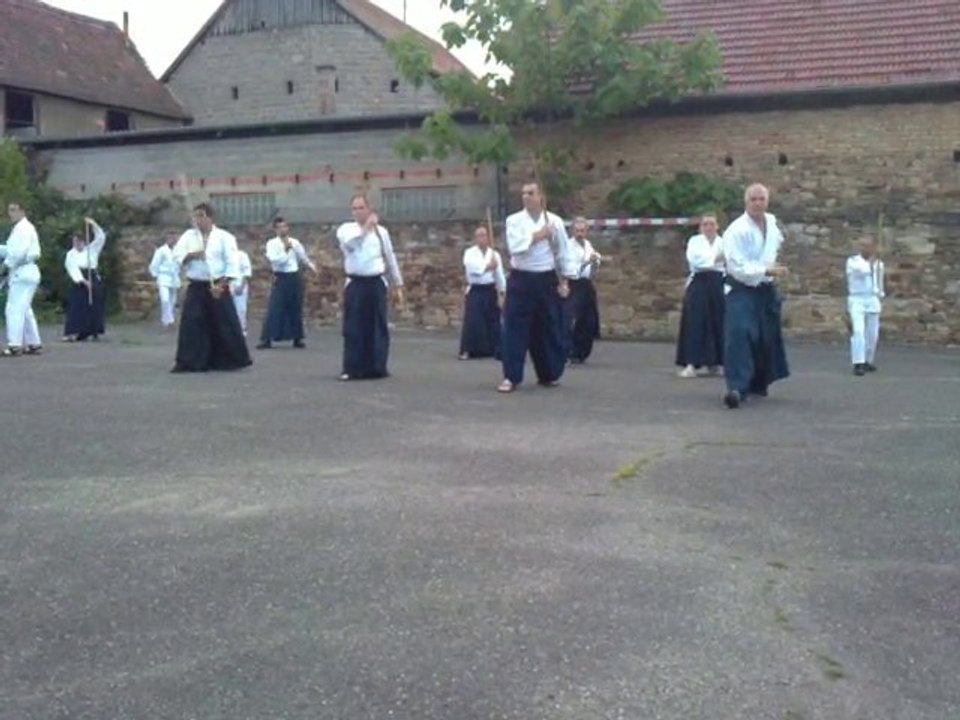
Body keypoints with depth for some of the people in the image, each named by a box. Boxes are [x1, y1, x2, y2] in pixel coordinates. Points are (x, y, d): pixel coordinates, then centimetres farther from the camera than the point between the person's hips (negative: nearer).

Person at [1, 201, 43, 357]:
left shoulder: (24, 228, -12)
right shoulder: (19, 228, 20)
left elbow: (20, 251, -22)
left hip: (23, 273, -11)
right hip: (22, 273, 11)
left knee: (14, 309, -12)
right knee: (24, 310, 14)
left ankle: (14, 345, -13)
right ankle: (34, 344, 18)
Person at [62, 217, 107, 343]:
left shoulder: (91, 249, 8)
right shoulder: (70, 254, 3)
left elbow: (101, 237, -1)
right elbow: (73, 270, -8)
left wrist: (93, 225, -12)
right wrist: (83, 281, -21)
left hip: (93, 280, 2)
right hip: (78, 282, -1)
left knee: (94, 306, 1)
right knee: (77, 307, -8)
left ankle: (94, 332, 8)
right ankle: (73, 333, -12)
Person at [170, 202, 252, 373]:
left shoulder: (224, 237, -3)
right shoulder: (188, 236, 9)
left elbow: (232, 263, -8)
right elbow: (176, 255, 1)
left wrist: (222, 284, -16)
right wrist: (191, 255, -18)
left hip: (217, 286, -3)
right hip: (196, 287, 3)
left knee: (226, 323, 1)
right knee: (191, 324, -4)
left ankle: (235, 360, 13)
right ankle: (191, 362, 2)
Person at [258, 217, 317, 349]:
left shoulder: (295, 242, 7)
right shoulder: (272, 243, -2)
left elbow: (304, 258, 13)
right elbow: (275, 260, -15)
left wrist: (313, 267, -3)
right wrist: (285, 250, -12)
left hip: (295, 277, 3)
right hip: (281, 278, -3)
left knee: (296, 310, 9)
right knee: (274, 310, -7)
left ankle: (297, 338, 18)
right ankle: (266, 339, -5)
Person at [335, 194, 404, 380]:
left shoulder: (380, 231, 7)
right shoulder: (346, 229, 3)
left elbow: (390, 258, 12)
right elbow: (350, 243, -21)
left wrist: (398, 286, 10)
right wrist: (367, 226, -18)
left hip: (376, 284, 1)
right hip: (355, 285, -1)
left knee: (378, 327, 4)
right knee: (353, 328, -2)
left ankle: (377, 368, 13)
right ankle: (352, 369, 3)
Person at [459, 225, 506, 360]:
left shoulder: (495, 254, 3)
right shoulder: (469, 253, -2)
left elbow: (500, 275, 4)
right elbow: (472, 268, -21)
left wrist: (501, 295, 1)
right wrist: (487, 266, -20)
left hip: (490, 291, 2)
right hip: (475, 291, -2)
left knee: (493, 321, 6)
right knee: (472, 321, -10)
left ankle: (495, 350, 16)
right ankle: (467, 350, -5)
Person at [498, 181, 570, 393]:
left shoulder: (554, 221, 1)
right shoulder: (514, 220, -1)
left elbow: (563, 253, 5)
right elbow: (514, 246, -16)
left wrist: (563, 282, 2)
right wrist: (537, 236, -15)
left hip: (547, 280, 1)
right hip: (521, 280, -1)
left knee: (549, 329, 9)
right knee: (514, 328, -6)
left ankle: (549, 374, 24)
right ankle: (511, 376, -2)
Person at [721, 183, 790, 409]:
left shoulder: (772, 222, 4)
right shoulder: (737, 230, -18)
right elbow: (738, 268, -23)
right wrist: (768, 271, -28)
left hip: (766, 290, 7)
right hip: (742, 291, -7)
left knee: (767, 339, 14)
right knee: (739, 336, -22)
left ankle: (758, 384, 32)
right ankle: (736, 388, -25)